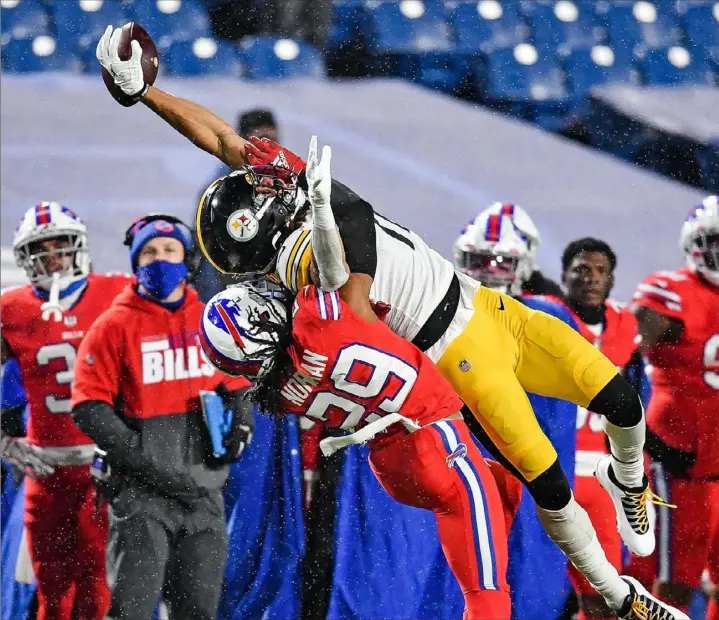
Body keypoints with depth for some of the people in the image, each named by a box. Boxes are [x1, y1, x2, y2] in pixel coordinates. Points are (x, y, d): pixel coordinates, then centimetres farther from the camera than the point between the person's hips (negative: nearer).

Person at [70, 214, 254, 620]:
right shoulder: (115, 326, -4)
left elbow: (236, 386, 22)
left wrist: (239, 428, 1)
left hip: (204, 489, 5)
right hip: (142, 491, -5)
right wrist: (141, 459, -17)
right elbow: (89, 407, -7)